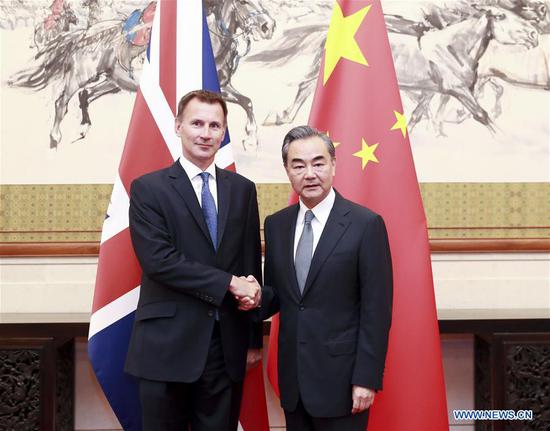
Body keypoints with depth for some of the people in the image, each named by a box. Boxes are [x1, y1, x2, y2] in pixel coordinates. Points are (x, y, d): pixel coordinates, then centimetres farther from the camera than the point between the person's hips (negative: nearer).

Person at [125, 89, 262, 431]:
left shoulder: (243, 189, 9)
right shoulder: (148, 189, -2)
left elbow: (252, 263, 11)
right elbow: (157, 260, -14)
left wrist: (254, 338, 11)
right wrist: (228, 283, -15)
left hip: (228, 344, 3)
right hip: (168, 345, -3)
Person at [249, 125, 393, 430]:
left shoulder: (366, 224, -10)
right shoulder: (275, 224, 5)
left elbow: (376, 309, -10)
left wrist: (367, 378, -12)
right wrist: (257, 297, -10)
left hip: (340, 377, -4)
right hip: (292, 377, 5)